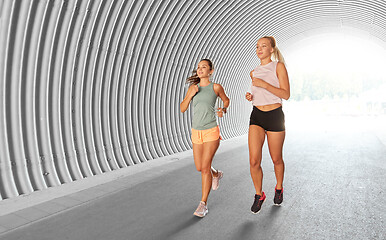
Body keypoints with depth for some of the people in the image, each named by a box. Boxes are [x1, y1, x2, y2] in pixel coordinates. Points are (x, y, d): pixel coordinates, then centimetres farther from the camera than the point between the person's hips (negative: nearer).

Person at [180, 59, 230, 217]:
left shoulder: (216, 87, -2)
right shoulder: (193, 87, 6)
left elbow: (226, 100, 16)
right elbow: (182, 109, 5)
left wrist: (223, 110, -4)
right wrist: (190, 95, -9)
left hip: (211, 132, -4)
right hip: (196, 132, 4)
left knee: (205, 167, -7)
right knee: (199, 167, 11)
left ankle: (203, 204, 7)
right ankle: (216, 174, 45)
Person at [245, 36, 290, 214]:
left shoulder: (278, 67, -3)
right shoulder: (253, 73, 12)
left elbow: (286, 94, -11)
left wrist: (264, 84, -19)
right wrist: (250, 96, 4)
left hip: (274, 116, -3)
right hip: (256, 116, 4)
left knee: (276, 159, 10)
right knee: (254, 161, -7)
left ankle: (279, 188, 38)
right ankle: (259, 195, 15)